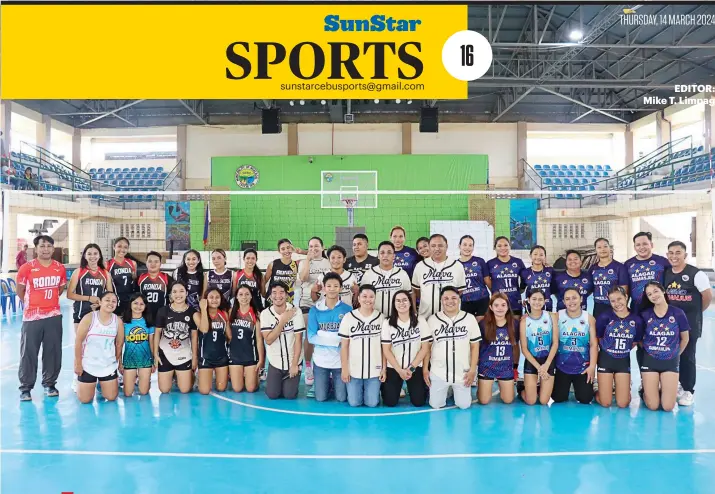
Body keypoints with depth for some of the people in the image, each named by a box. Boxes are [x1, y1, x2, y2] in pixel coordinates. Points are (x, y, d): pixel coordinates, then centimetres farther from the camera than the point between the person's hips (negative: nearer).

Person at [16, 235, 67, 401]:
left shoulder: (60, 268, 1)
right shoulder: (27, 268, -7)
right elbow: (20, 291, 5)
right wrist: (32, 304, 10)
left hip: (54, 316, 3)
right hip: (32, 317, -2)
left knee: (53, 352, 8)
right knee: (28, 353, 2)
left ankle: (49, 384, 23)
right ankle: (25, 387, 14)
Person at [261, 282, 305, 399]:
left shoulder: (295, 311, -13)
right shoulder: (265, 314, -9)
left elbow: (298, 340, -11)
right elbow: (268, 340, -16)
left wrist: (294, 364, -12)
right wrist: (283, 321, -23)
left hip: (293, 361, -1)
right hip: (275, 362, 1)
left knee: (290, 395, -6)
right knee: (272, 394, -4)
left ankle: (290, 382, 26)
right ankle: (277, 381, 28)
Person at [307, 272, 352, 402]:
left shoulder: (347, 309, -5)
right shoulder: (315, 310, -4)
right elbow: (311, 337, -10)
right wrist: (337, 338, -18)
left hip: (341, 359, 0)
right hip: (321, 359, 1)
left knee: (341, 398, 4)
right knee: (321, 398, 6)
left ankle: (335, 382, 34)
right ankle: (328, 382, 36)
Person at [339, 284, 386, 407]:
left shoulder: (381, 317, -1)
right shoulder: (348, 317, -5)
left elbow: (384, 346, 3)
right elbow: (344, 345, -1)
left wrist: (384, 368, 0)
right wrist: (344, 369, -4)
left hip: (375, 370, 0)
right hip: (354, 369, 0)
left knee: (372, 403, 1)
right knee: (354, 403, 3)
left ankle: (375, 389, 33)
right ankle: (356, 389, 34)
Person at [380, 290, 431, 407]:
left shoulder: (420, 321, -5)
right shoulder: (387, 323, -7)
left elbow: (425, 348, -5)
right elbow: (386, 350, -7)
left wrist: (411, 368, -11)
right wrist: (400, 370, -13)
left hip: (416, 367, 0)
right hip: (393, 368, 0)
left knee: (418, 402, -4)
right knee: (390, 402, -5)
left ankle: (423, 386, 29)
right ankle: (385, 386, 28)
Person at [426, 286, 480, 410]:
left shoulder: (470, 318, -4)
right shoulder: (432, 319, -3)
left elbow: (475, 346, 0)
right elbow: (427, 346, 4)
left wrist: (472, 370, -4)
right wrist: (425, 369, 2)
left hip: (463, 372, 0)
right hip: (438, 372, 0)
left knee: (464, 405, 4)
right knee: (436, 404, 4)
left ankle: (454, 389, 34)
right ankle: (447, 389, 35)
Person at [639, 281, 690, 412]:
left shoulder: (678, 313, -7)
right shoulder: (645, 314, -7)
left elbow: (685, 338, 6)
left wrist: (676, 354, 12)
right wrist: (649, 351, 1)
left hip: (670, 361, 0)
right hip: (650, 360, 0)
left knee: (668, 407, -5)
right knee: (653, 406, -3)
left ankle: (664, 388, 26)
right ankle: (651, 390, 29)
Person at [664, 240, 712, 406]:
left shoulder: (696, 274, -12)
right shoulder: (665, 273, 4)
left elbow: (708, 296, -6)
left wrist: (695, 311, 3)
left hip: (690, 323, -5)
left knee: (687, 356, 1)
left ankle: (688, 391, 13)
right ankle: (677, 384, 25)